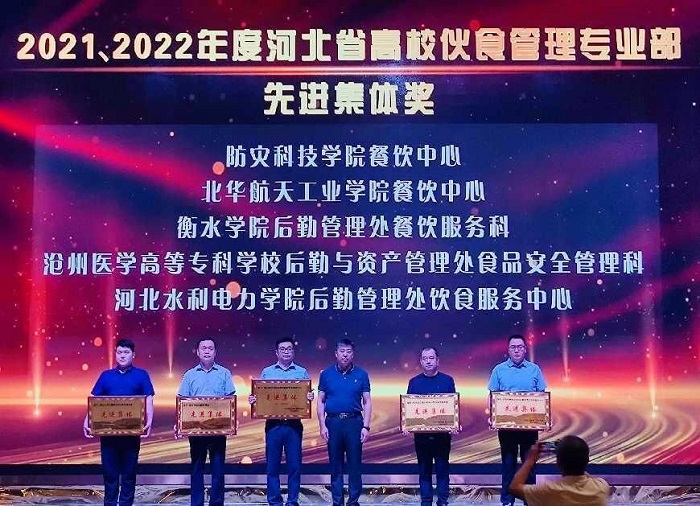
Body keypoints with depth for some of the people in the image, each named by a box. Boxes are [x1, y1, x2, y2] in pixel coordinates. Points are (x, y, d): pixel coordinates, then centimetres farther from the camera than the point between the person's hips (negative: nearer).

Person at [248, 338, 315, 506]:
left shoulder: (302, 372, 9)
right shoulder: (267, 372, 10)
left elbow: (308, 395, 8)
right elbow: (259, 396, 11)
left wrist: (310, 397, -14)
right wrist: (253, 400, -9)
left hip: (294, 424, 0)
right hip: (273, 423, 0)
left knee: (294, 465, 1)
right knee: (272, 466, 2)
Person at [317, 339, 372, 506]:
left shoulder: (361, 374, 4)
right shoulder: (326, 374, 5)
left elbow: (367, 402, 4)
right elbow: (321, 401, 6)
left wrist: (366, 427, -4)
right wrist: (322, 425, -2)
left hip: (354, 422, 0)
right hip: (333, 422, 1)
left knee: (355, 465, 2)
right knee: (335, 465, 6)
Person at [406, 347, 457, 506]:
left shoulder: (447, 380, 4)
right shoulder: (414, 382, 8)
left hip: (443, 432, -1)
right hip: (421, 432, 1)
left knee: (442, 469, 2)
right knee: (424, 470, 6)